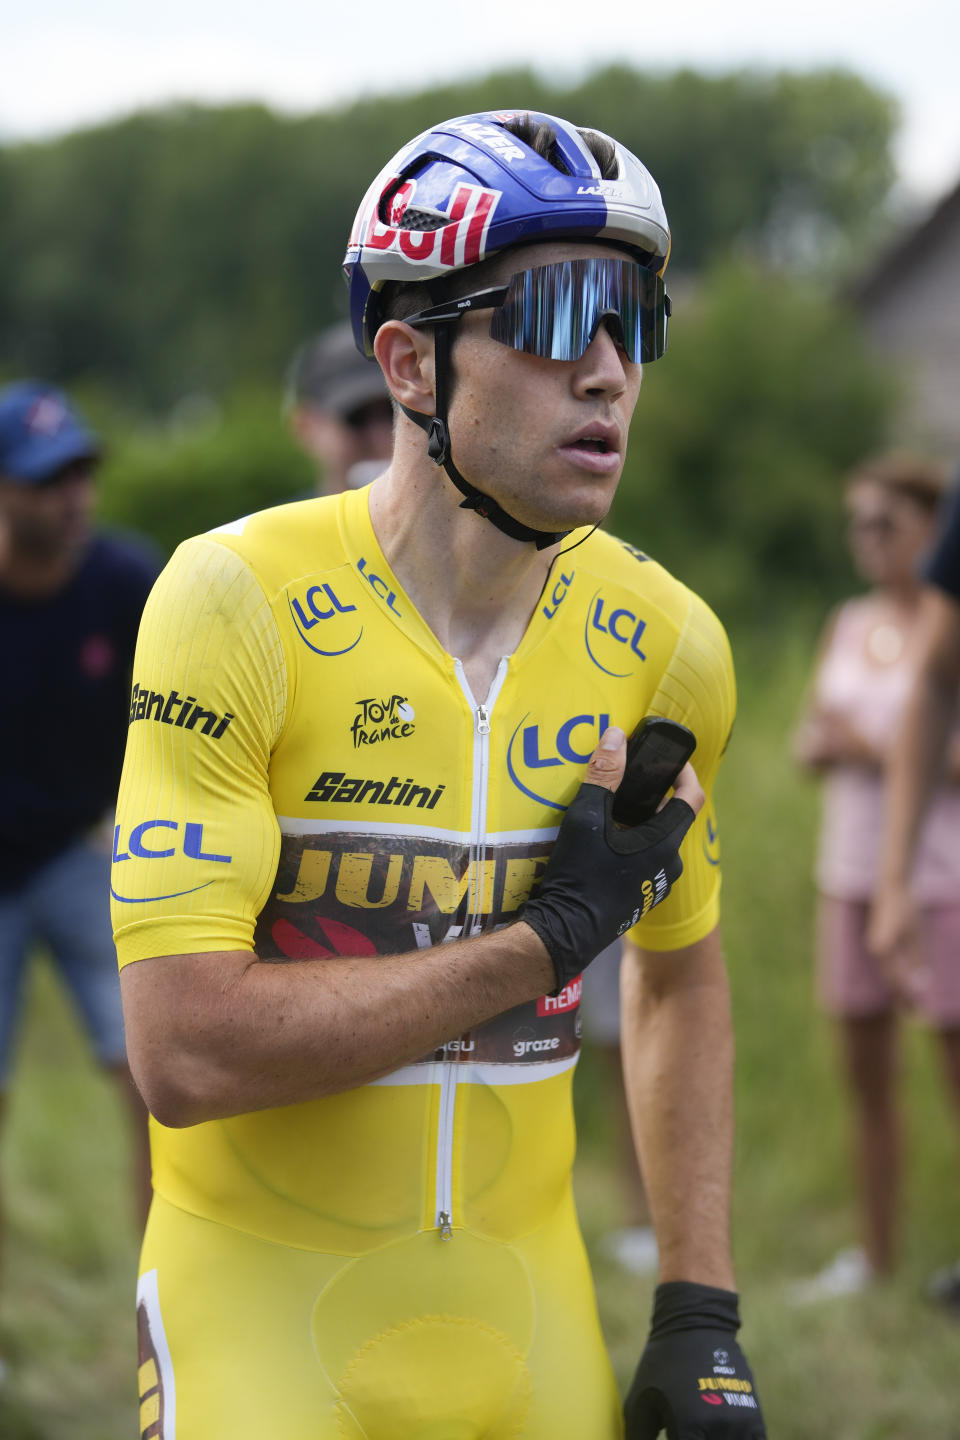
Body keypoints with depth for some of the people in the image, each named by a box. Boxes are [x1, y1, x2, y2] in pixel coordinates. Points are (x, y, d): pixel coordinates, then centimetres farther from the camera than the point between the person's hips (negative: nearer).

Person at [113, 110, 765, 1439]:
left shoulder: (663, 645, 0)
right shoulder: (239, 604, -15)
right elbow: (184, 1052, -22)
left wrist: (701, 1313, 8)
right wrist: (546, 942, -18)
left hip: (529, 1330, 4)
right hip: (266, 1322, -4)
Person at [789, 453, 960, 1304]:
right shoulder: (850, 627, 11)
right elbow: (811, 744, 16)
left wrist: (881, 751, -18)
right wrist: (821, 746, -6)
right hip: (854, 869, 6)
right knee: (865, 1070, 10)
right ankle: (876, 1256, 20)